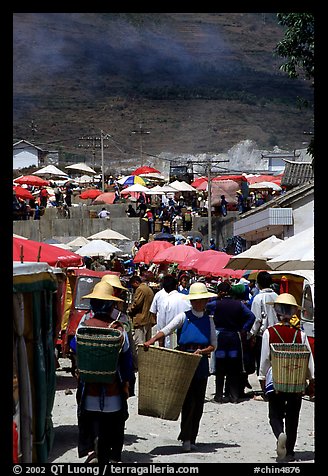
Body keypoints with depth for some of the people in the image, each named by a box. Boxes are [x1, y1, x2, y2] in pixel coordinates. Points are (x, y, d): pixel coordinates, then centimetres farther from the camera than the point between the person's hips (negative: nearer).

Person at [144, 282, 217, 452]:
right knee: (189, 400, -9)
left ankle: (192, 439, 13)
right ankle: (186, 438, -3)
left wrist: (202, 351, -11)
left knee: (198, 403, 5)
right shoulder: (184, 317, 4)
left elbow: (213, 344, 9)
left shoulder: (208, 320, 13)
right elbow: (166, 330, -9)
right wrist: (151, 341, -25)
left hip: (201, 363, 3)